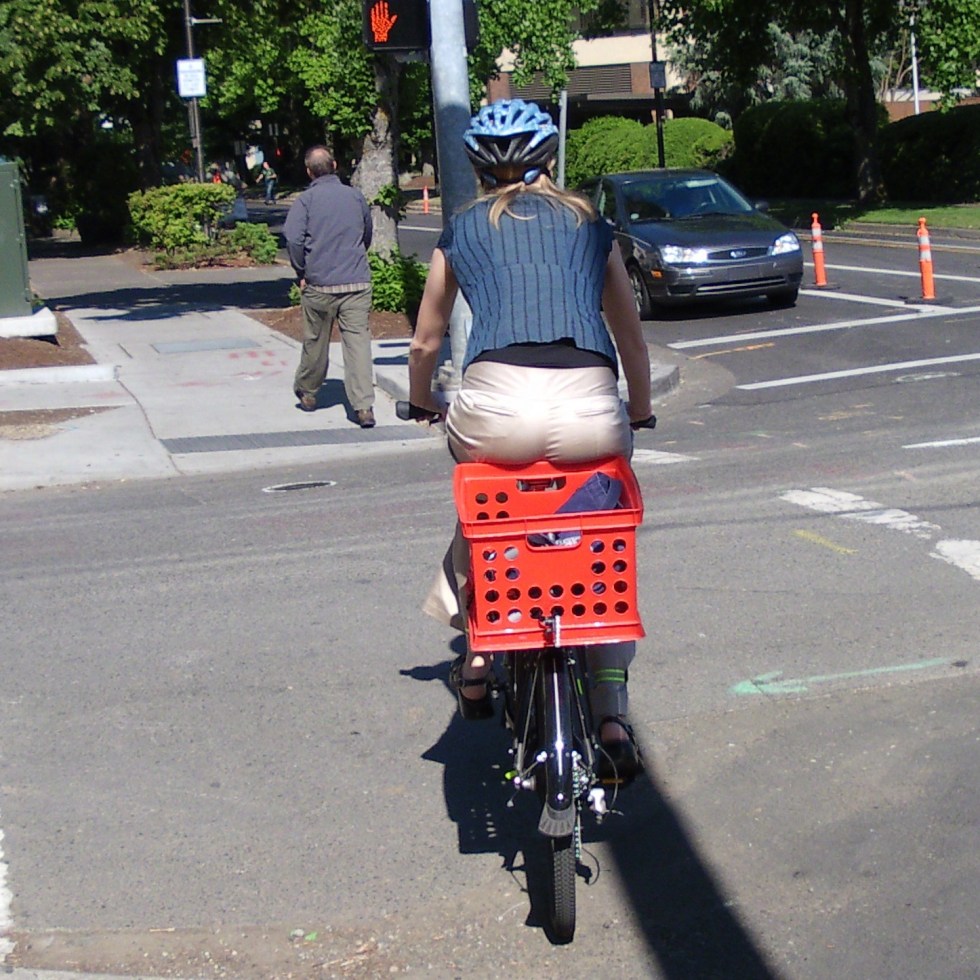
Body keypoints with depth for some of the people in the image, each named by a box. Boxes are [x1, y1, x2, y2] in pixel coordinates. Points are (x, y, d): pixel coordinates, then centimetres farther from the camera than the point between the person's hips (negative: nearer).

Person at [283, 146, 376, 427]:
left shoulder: (305, 200, -3)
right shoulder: (355, 196, 8)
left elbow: (293, 238, -14)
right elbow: (368, 234, 19)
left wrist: (301, 273, -2)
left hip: (319, 284, -1)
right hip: (358, 283, 1)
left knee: (315, 341, 14)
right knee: (358, 340, -4)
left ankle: (307, 393, 34)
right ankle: (364, 406, -13)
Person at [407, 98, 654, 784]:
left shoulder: (463, 231, 21)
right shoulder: (589, 224, 23)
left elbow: (425, 345, 31)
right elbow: (632, 339, 32)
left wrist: (423, 404, 52)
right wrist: (641, 412, 50)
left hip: (498, 406, 0)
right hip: (591, 410, 1)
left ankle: (476, 650, 30)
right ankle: (613, 718, 14)